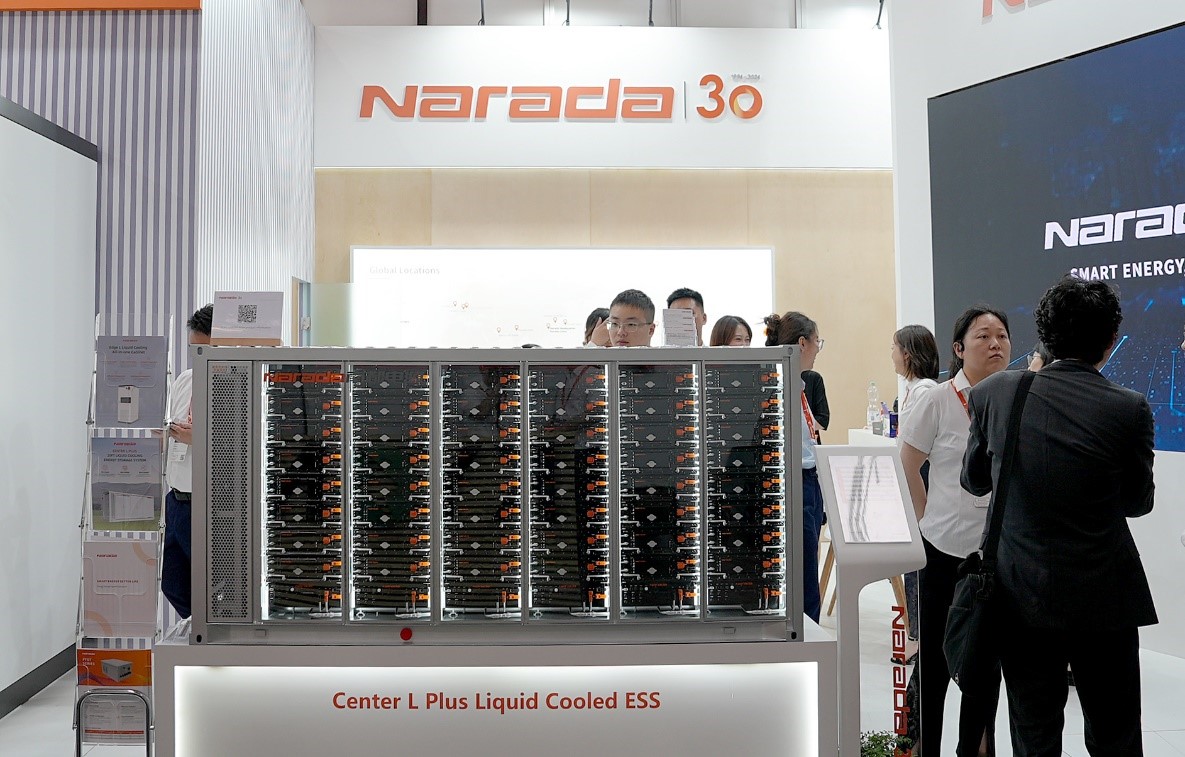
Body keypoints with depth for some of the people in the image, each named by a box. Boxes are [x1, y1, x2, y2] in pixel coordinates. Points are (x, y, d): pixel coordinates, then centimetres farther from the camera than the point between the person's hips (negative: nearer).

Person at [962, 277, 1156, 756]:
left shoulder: (994, 393, -9)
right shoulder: (1129, 409, -13)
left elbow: (974, 481, 5)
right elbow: (1138, 502, 1)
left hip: (1021, 595, 1)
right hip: (1103, 600, -1)